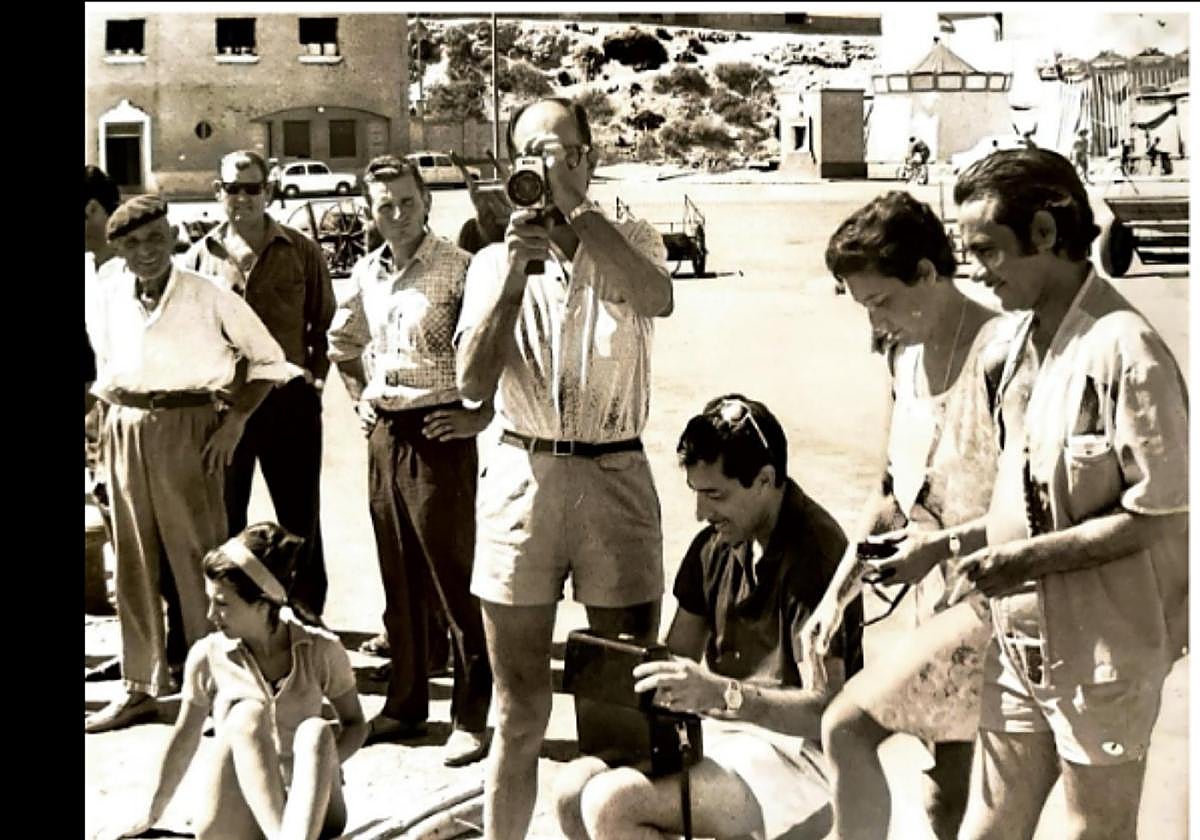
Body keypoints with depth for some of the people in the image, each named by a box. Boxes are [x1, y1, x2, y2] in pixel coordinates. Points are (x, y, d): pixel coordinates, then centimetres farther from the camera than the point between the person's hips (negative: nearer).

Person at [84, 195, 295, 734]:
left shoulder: (209, 296, -7)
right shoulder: (102, 299, 5)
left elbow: (269, 359, 0)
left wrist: (234, 424, -8)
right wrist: (114, 419, 10)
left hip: (188, 429, -4)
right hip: (125, 431, 4)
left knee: (197, 555, -4)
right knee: (134, 560, 9)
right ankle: (139, 687, 19)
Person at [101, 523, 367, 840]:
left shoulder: (321, 649, -3)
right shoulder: (209, 656, -2)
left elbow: (354, 723, 6)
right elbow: (184, 739, 10)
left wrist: (321, 766, -14)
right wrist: (152, 812, 18)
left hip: (310, 811, 0)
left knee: (316, 730, -31)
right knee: (248, 713, -28)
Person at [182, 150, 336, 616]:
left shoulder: (300, 251, 1)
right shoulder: (200, 256, 4)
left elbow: (325, 320, 6)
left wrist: (316, 372, -4)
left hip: (289, 399, -1)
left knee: (300, 516, 9)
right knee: (224, 517, 12)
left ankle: (309, 614, 23)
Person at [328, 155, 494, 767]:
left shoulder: (459, 269, -10)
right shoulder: (365, 275, 10)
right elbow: (342, 343, 28)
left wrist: (482, 415, -13)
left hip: (440, 435, -6)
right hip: (384, 435, 7)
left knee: (454, 580, -2)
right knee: (398, 580, 14)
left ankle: (472, 716, 7)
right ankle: (404, 704, 26)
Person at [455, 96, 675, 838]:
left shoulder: (632, 242, 4)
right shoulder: (495, 261, 7)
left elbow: (658, 299, -20)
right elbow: (473, 383, -6)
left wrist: (576, 207, -20)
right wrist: (519, 264, -13)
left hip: (616, 477, -1)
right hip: (523, 478, 1)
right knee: (520, 707, 8)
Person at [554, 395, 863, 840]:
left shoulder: (813, 550, -18)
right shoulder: (718, 543, 8)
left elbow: (825, 708, -24)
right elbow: (679, 655, 14)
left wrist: (720, 694, -38)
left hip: (798, 752, -8)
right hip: (727, 731, 8)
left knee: (611, 803, -25)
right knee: (574, 790, -12)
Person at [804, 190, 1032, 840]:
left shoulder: (999, 355, -17)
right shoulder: (907, 356, 10)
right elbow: (896, 492, 16)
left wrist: (937, 547, -22)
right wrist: (836, 593, 11)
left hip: (991, 601, -8)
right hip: (940, 601, 8)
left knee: (847, 725, -13)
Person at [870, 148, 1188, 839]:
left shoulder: (1124, 349, -18)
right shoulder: (1026, 341, 7)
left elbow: (1157, 517, -17)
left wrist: (1030, 558, -19)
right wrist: (942, 546, 8)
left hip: (1104, 652, -7)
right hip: (1023, 643, 7)